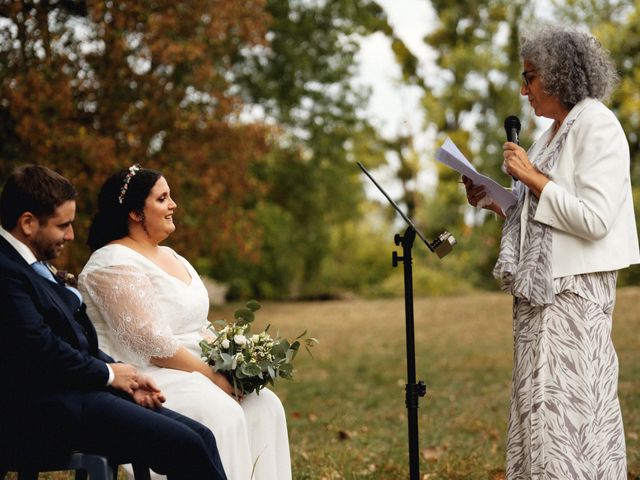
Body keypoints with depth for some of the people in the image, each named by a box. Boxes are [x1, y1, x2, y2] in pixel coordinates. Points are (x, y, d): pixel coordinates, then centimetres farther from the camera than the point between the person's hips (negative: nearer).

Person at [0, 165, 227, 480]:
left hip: (79, 393, 10)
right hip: (50, 414, -10)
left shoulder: (30, 265, 18)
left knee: (200, 437, -3)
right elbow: (44, 351, -21)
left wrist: (124, 376, 6)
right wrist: (109, 373, -6)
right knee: (186, 447, -18)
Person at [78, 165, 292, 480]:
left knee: (264, 405, -9)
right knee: (222, 415, -29)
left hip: (193, 371, 9)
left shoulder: (170, 257, 17)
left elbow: (198, 327, 18)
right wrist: (214, 376, -16)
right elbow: (153, 345, -20)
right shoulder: (115, 265, -13)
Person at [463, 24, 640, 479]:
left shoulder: (596, 125, -11)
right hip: (542, 288, 9)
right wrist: (495, 202, 8)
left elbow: (593, 219, -20)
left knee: (566, 404, -7)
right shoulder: (555, 132, 16)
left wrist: (532, 177, -16)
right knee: (541, 405, 10)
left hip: (575, 288, -9)